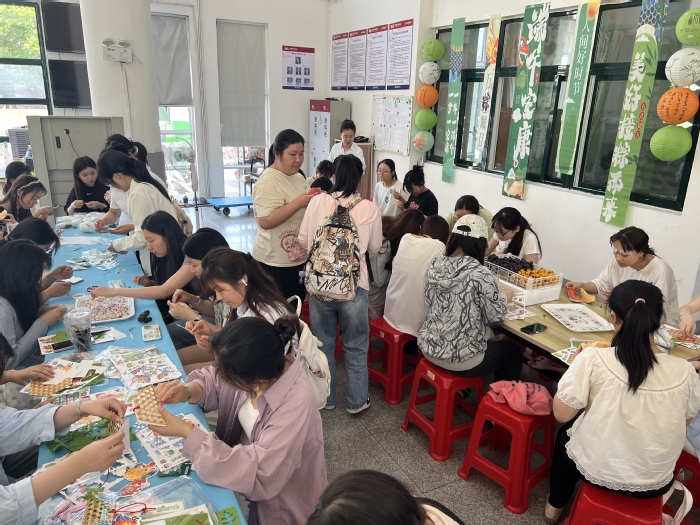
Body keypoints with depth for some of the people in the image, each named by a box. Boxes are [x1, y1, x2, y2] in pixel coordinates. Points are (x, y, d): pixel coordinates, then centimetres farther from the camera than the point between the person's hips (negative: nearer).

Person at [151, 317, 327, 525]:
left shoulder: (296, 404, -36)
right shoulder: (253, 368, -18)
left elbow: (256, 476, -35)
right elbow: (213, 381, 1)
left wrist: (186, 432, -31)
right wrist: (187, 392, -22)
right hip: (242, 461, 5)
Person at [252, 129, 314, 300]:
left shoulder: (299, 178, 9)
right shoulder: (268, 182, -18)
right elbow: (265, 221, -27)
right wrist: (298, 202, -27)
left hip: (300, 259, 9)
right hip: (276, 263, -8)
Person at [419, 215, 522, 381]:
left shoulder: (435, 264, -6)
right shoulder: (481, 275, -23)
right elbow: (494, 317, -11)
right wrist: (503, 297, 8)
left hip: (429, 347, 6)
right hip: (460, 359, -6)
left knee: (490, 339, 34)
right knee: (513, 352, 22)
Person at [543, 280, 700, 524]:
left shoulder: (593, 358, -25)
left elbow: (562, 414, -15)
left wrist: (579, 364, -3)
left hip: (596, 471, -2)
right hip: (655, 483, 3)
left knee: (568, 430, 29)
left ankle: (556, 505, 44)